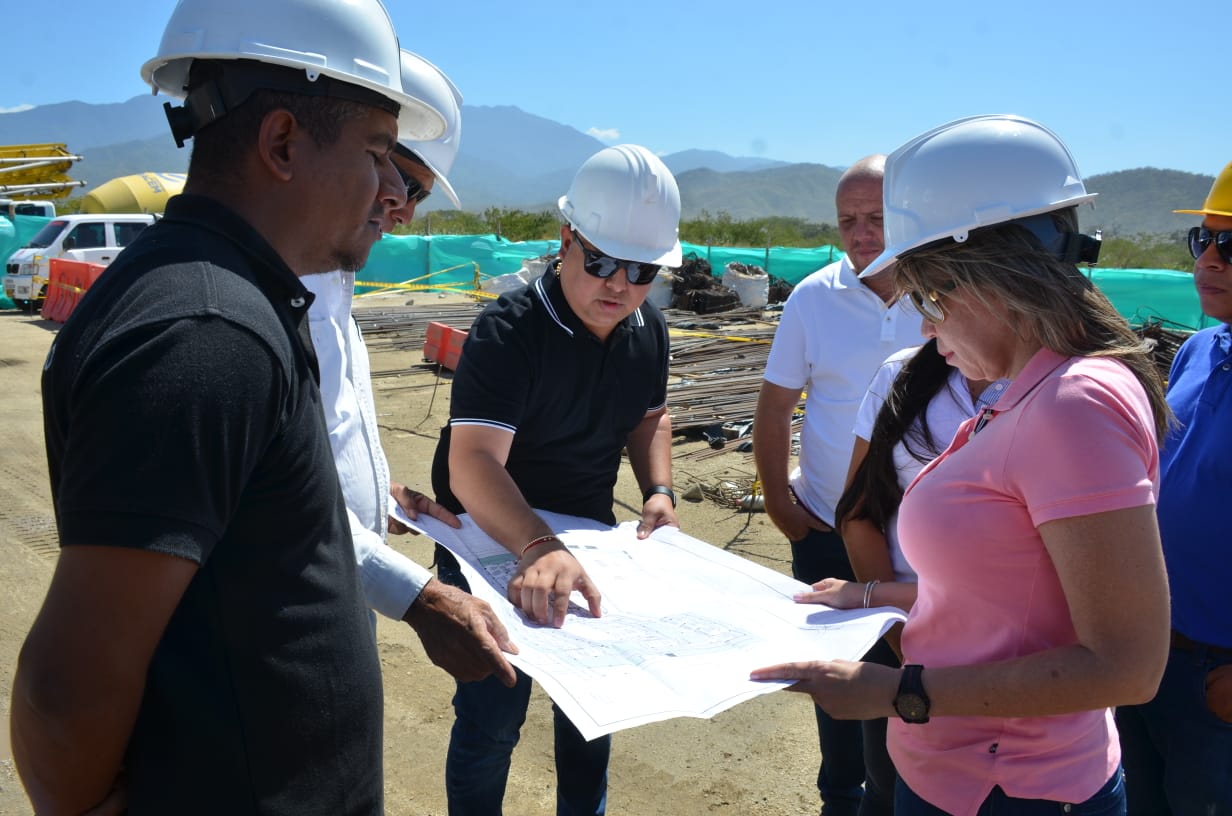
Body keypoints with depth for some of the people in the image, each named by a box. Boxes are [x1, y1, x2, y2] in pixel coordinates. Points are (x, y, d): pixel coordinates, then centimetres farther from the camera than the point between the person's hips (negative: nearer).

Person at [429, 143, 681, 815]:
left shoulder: (648, 330, -4)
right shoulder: (509, 330, -26)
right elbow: (472, 462, -37)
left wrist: (658, 490, -4)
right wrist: (537, 548, -53)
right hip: (494, 548, -6)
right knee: (491, 719, 1)